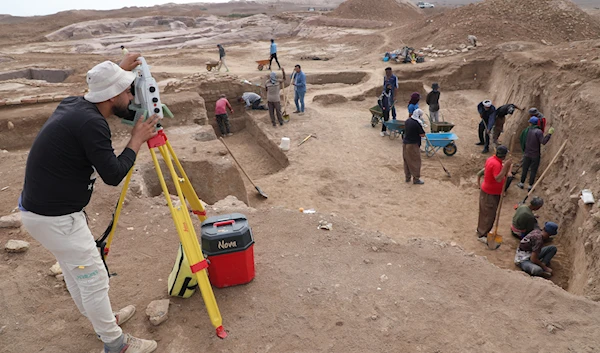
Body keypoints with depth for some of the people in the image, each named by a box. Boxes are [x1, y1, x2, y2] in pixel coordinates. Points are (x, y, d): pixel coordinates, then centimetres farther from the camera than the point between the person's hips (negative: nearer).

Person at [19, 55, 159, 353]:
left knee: (76, 272, 24)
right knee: (94, 280, 3)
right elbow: (113, 175, -19)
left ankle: (104, 320, 44)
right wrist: (137, 140, -9)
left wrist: (120, 70, 24)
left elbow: (101, 93, 28)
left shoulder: (74, 105, 3)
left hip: (37, 209, 10)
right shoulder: (91, 123, -24)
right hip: (55, 219, -10)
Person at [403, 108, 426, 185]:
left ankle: (407, 177, 26)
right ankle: (416, 179, 9)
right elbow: (422, 135, -13)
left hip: (405, 143, 8)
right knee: (415, 162, 3)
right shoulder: (417, 123, -19)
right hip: (413, 145, -8)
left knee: (407, 161, 16)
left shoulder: (407, 120, 4)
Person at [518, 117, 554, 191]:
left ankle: (522, 183, 25)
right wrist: (549, 134, -21)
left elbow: (522, 140, 10)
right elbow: (543, 142, -24)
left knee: (525, 169, 16)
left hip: (527, 154, 4)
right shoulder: (538, 131, -16)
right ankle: (530, 186, 11)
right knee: (533, 171, 7)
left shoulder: (527, 130, 0)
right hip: (535, 155, -4)